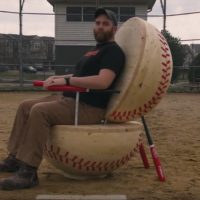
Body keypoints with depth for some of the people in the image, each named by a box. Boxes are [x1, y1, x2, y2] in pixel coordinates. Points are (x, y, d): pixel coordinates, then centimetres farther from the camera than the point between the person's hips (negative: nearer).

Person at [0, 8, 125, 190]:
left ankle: (28, 172, -27)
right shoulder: (97, 49, 23)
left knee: (40, 111, -30)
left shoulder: (113, 51, -10)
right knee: (26, 106, 7)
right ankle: (15, 158, 8)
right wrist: (58, 78, 11)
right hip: (70, 99, 11)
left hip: (89, 108, -11)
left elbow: (103, 81, -27)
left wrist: (66, 80, -21)